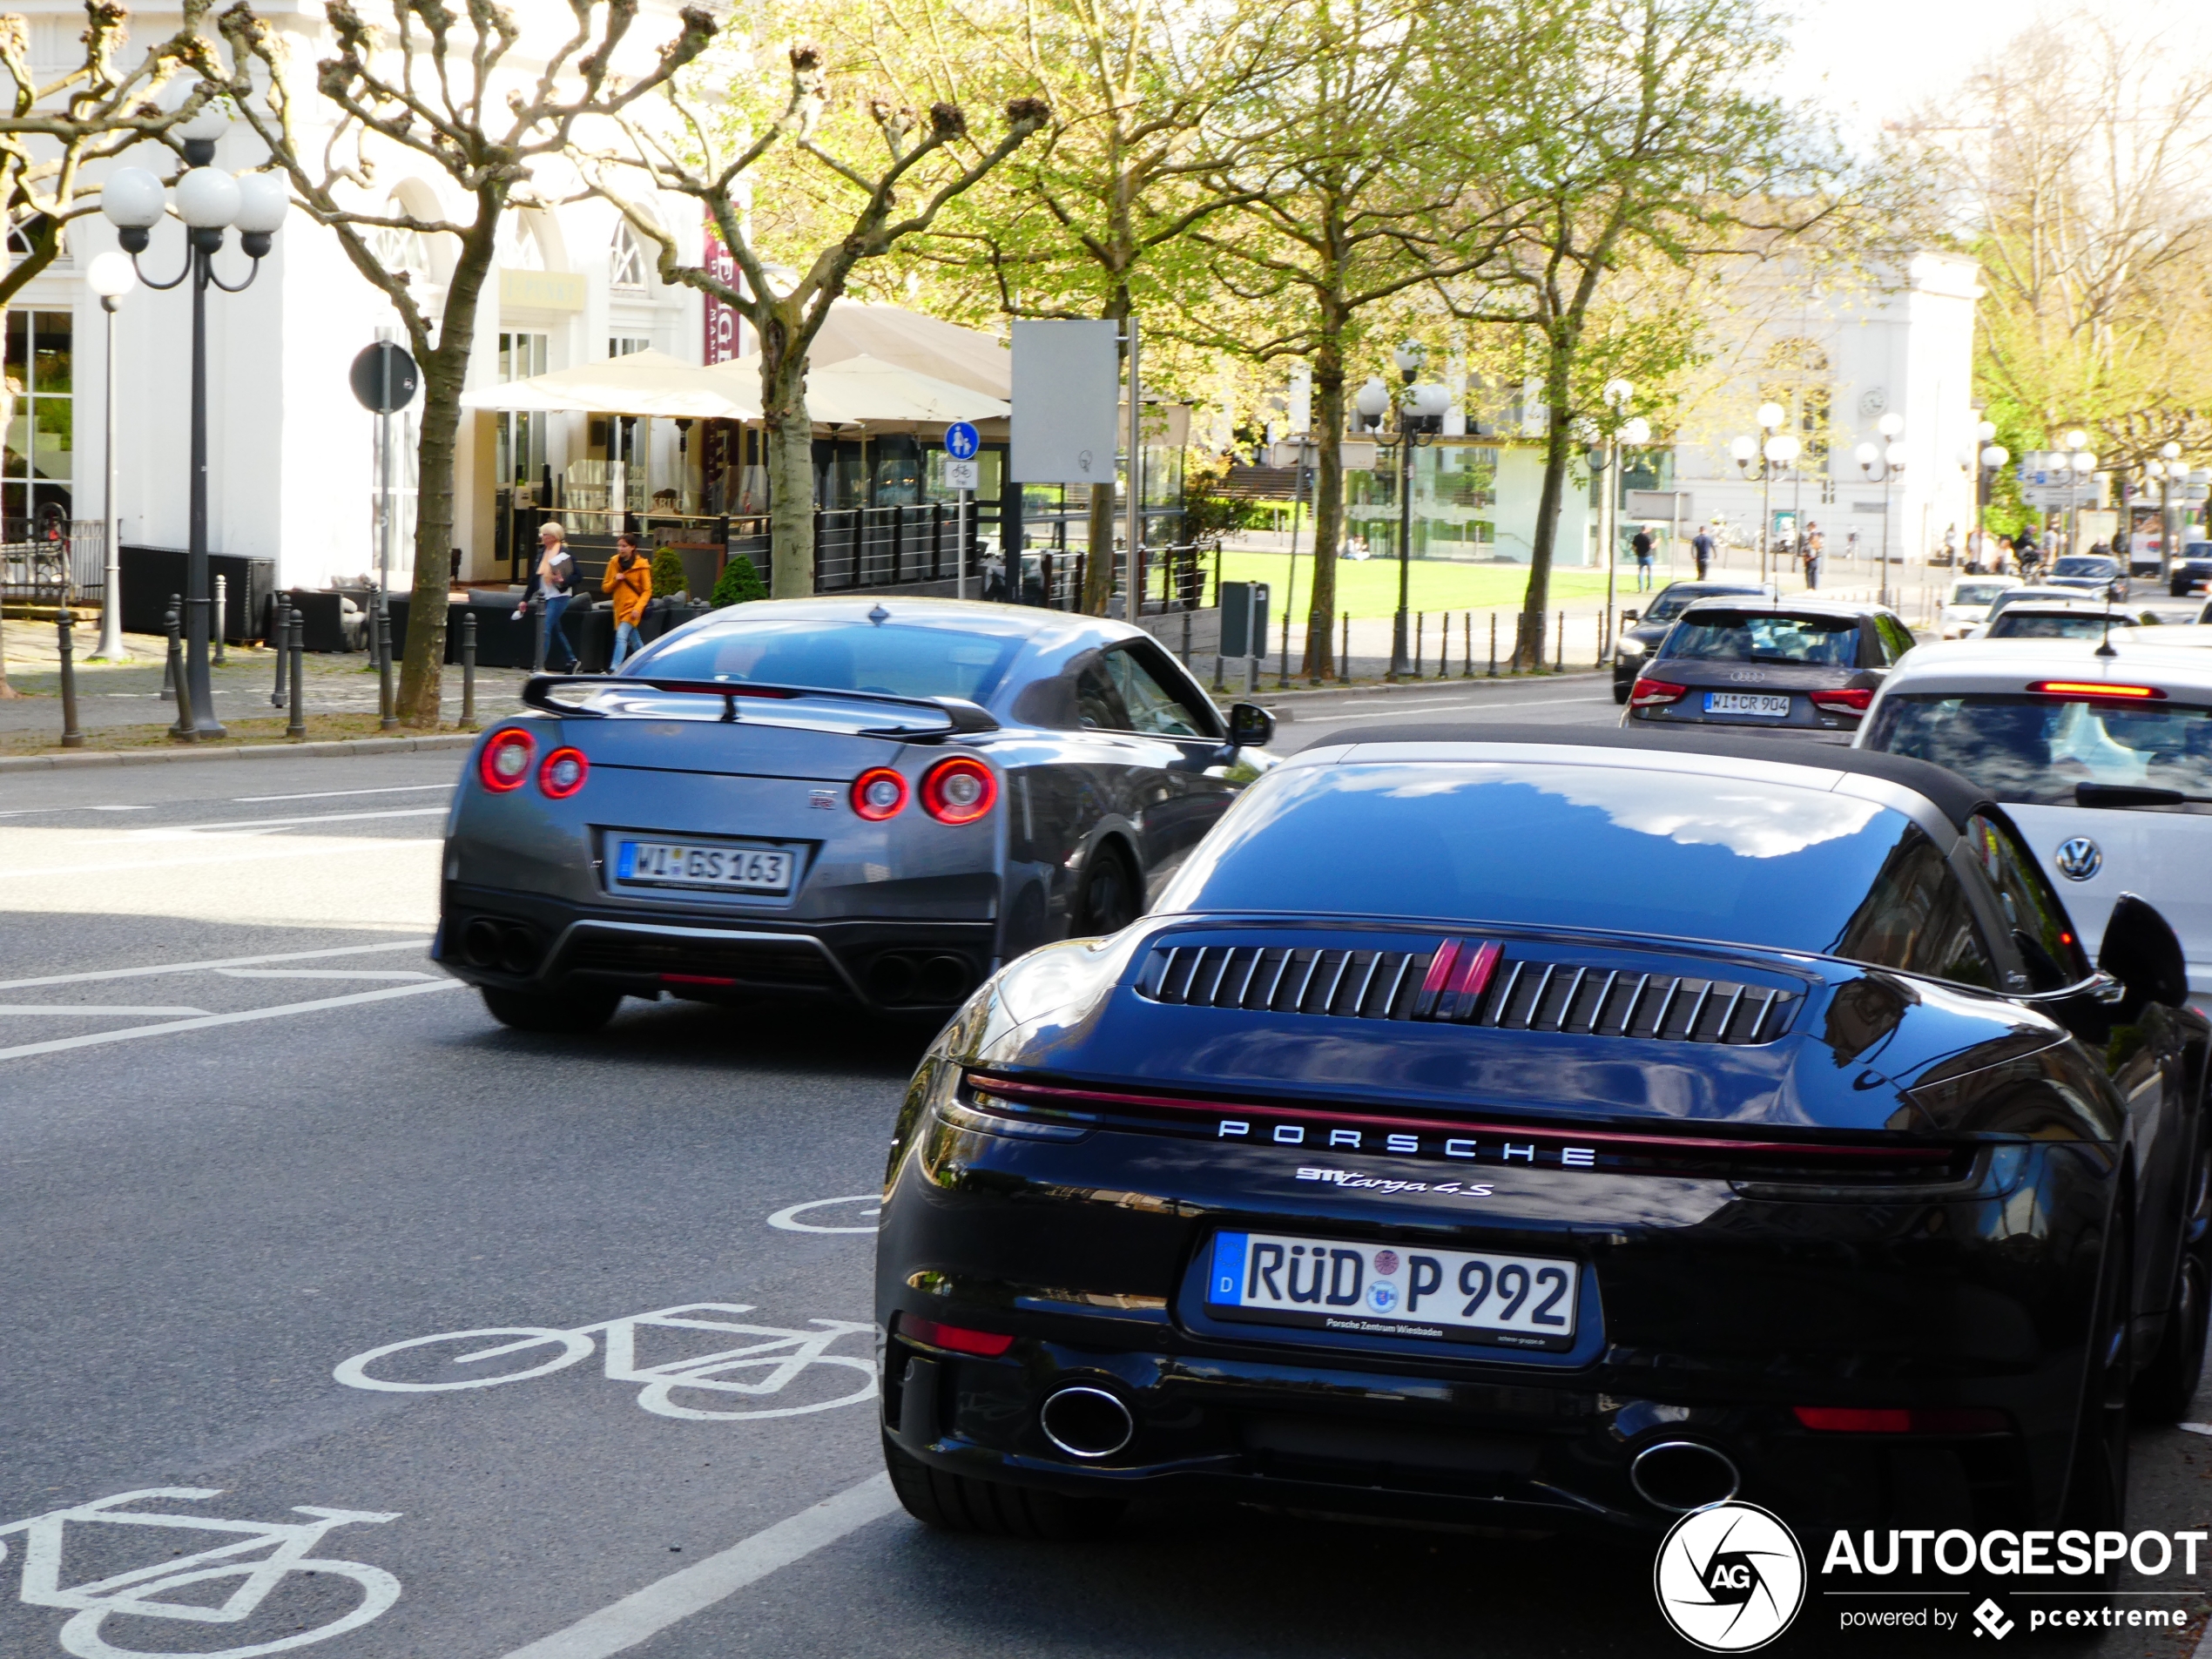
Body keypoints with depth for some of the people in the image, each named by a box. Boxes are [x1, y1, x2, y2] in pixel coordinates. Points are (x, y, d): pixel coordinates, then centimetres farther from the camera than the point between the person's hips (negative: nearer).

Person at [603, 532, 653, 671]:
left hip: (633, 607, -5)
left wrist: (638, 608, -18)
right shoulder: (614, 562, 6)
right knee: (634, 640, 11)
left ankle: (614, 669, -23)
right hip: (620, 607, 5)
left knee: (621, 636, -19)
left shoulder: (641, 564, -7)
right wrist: (615, 580, -11)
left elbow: (647, 590, -6)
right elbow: (605, 588, 10)